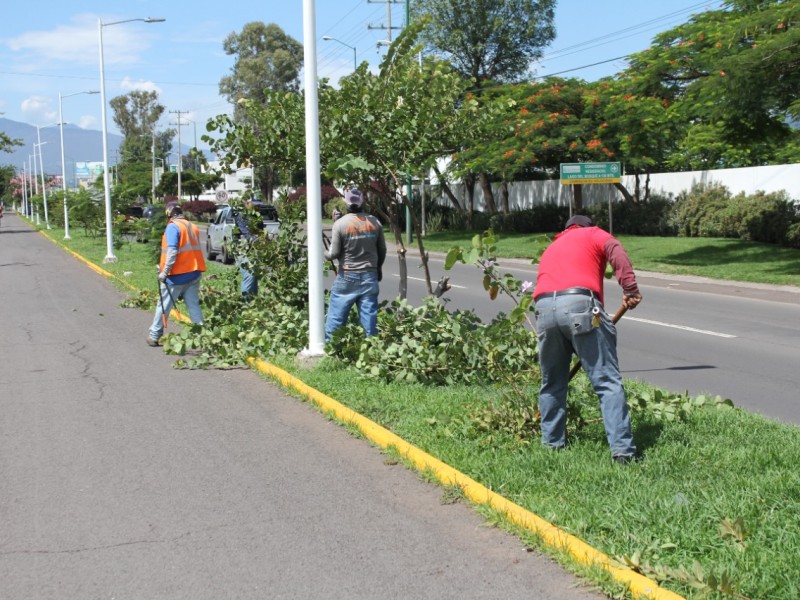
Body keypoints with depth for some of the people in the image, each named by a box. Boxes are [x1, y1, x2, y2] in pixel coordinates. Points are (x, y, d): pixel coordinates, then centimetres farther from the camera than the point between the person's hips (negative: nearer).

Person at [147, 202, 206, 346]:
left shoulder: (173, 227, -10)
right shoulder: (192, 227, 11)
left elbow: (172, 251, -19)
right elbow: (195, 249, 12)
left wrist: (164, 271, -18)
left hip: (177, 275, -6)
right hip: (194, 273, 6)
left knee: (164, 306, 6)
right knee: (194, 306, 8)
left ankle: (154, 336, 15)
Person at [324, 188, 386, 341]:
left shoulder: (340, 224, -11)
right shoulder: (374, 222, 0)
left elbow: (333, 254, -9)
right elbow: (382, 250, 8)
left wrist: (324, 253, 13)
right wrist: (378, 268, 24)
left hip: (347, 277, -3)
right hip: (370, 276, 3)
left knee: (335, 317, 5)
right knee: (369, 317, 6)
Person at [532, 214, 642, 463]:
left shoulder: (551, 248, 38)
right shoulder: (593, 234, 23)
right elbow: (616, 252, 0)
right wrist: (630, 288, -9)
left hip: (544, 309, 5)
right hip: (580, 305, -5)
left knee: (551, 383, 21)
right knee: (608, 382, -3)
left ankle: (552, 443, 27)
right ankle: (622, 449, -8)